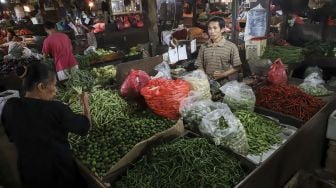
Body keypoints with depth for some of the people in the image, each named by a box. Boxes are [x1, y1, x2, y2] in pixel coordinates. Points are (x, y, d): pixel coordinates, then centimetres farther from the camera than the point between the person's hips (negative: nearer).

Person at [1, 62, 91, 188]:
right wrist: (85, 104, 3)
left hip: (28, 172, 5)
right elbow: (84, 127, -12)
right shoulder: (55, 109, -27)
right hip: (58, 170, -4)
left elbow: (11, 135, 7)